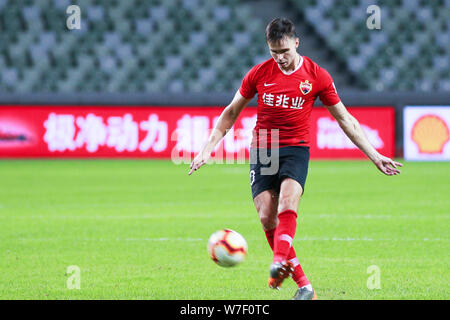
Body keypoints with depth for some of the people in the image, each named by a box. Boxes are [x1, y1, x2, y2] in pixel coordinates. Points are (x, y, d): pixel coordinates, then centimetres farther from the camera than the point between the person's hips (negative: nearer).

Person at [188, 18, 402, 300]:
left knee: (287, 203, -28)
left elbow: (345, 120, 7)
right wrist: (208, 148, 8)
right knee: (267, 218, -11)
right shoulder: (259, 73, 3)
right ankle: (304, 285, -6)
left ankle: (280, 264, -46)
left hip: (296, 149, -2)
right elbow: (231, 112, 14)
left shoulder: (317, 76, 0)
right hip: (262, 150, 2)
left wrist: (375, 156, 4)